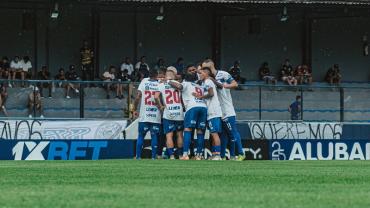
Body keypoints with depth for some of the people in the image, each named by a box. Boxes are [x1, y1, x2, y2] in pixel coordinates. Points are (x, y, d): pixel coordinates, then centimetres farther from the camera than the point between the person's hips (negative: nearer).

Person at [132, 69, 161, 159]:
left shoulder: (143, 82, 0)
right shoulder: (160, 84, 0)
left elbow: (138, 97, -5)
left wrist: (134, 109, 3)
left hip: (144, 115, 0)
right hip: (156, 116, 0)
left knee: (141, 136, 9)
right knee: (154, 136, 7)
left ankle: (138, 156, 6)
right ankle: (153, 156, 2)